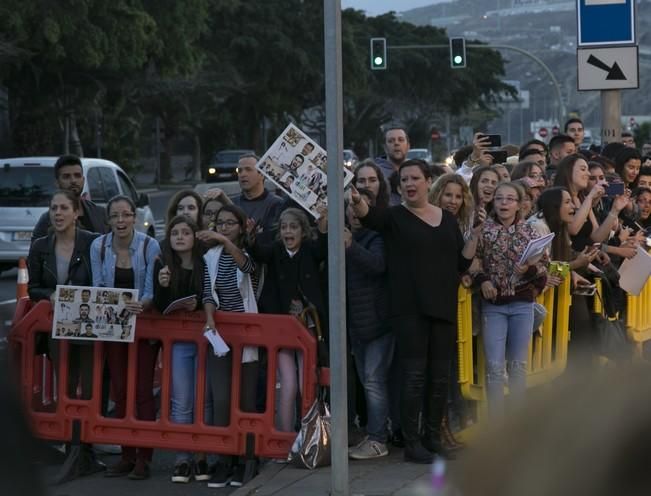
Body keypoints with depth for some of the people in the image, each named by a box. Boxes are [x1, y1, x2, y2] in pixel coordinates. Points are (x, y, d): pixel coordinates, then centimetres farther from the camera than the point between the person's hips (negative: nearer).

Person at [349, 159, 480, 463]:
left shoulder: (448, 219, 12)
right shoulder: (395, 217, 0)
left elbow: (463, 263, 12)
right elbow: (368, 215, -23)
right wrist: (357, 203, -45)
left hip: (444, 307, 4)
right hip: (409, 309, -4)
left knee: (440, 375, 7)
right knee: (415, 375, -6)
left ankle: (433, 438, 18)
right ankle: (411, 443, 1)